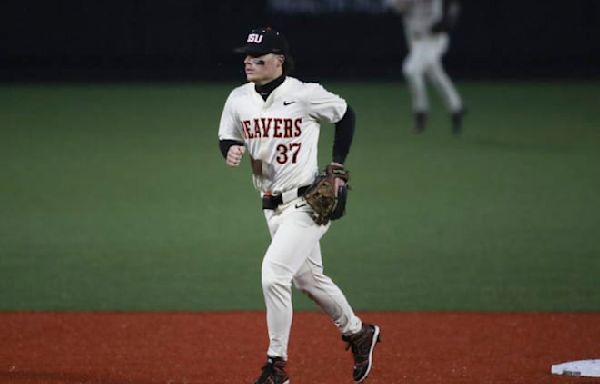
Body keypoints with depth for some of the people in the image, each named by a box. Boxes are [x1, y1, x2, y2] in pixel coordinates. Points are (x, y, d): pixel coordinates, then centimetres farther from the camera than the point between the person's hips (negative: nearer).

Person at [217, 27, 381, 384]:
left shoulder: (306, 95, -15)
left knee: (274, 273, -18)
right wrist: (232, 150, -12)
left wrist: (337, 167, -3)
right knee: (308, 278, 19)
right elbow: (228, 139, 13)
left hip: (308, 203, -7)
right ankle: (358, 333, 41)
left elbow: (346, 115, 0)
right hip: (273, 207, 7)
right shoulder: (238, 100, 0)